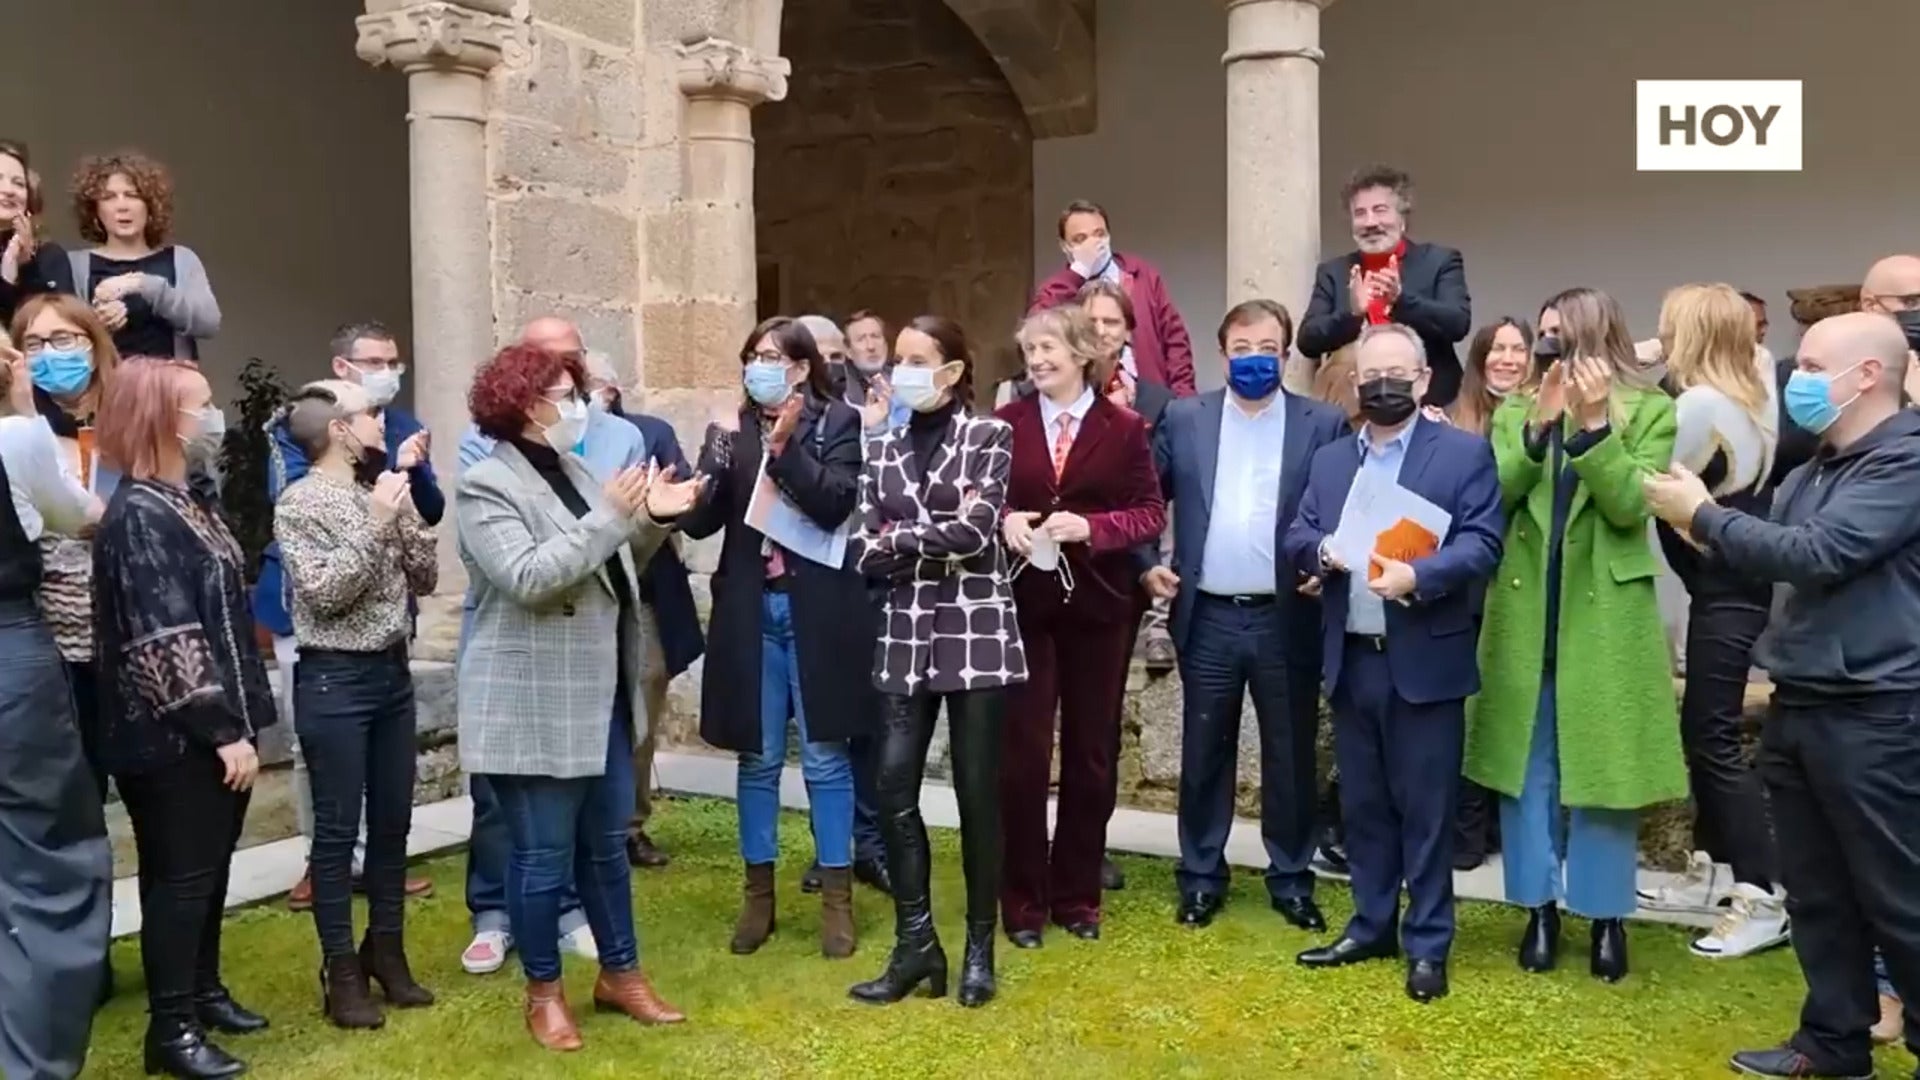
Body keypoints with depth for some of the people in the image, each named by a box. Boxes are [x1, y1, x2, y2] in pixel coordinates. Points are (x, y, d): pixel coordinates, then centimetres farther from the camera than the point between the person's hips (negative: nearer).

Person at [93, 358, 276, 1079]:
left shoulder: (188, 500, 13)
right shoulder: (139, 516, -16)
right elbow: (165, 644, -21)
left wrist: (241, 720, 18)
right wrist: (223, 730, -20)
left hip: (213, 731, 9)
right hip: (174, 739, -9)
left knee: (211, 868, 17)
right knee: (180, 875, 0)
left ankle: (204, 992, 32)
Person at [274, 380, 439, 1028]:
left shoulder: (380, 493, 9)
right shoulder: (299, 503, -10)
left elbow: (425, 579, 8)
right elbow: (323, 593, -18)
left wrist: (405, 515, -5)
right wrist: (375, 526, -18)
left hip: (393, 671, 7)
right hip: (335, 680, -6)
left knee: (393, 822, 13)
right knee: (338, 829, 2)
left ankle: (387, 952, 26)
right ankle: (341, 971, 13)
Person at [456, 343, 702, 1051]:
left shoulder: (571, 469, 12)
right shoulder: (487, 485, -13)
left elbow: (611, 568, 16)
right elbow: (528, 578, -25)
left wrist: (651, 520, 0)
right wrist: (610, 517, -24)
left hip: (601, 695, 8)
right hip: (533, 706, -8)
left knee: (607, 844, 17)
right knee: (543, 855, 4)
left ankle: (620, 973, 30)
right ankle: (543, 992, 21)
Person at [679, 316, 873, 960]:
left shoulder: (839, 423, -1)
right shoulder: (729, 431, 8)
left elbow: (836, 504, -13)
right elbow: (698, 522, 1)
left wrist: (786, 446, -21)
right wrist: (720, 454, -13)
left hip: (817, 612, -3)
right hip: (751, 613, 3)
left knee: (825, 757, 5)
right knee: (758, 758, 10)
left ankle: (836, 897, 15)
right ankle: (757, 894, 22)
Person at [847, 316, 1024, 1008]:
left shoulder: (989, 437, 0)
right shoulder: (883, 448, 11)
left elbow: (976, 530, -14)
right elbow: (864, 553, 3)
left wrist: (899, 540, -6)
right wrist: (936, 550, -10)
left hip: (976, 634, -4)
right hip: (905, 636, 4)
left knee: (977, 793, 3)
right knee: (895, 790, -1)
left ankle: (979, 947, 16)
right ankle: (915, 945, 13)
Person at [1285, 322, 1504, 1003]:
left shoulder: (1465, 453, -2)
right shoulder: (1328, 460, 14)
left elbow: (1483, 544, -11)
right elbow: (1295, 537, 9)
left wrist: (1417, 575, -26)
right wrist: (1323, 550, -14)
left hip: (1426, 660, -5)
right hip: (1351, 661, 5)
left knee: (1426, 809, 3)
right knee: (1362, 805, 14)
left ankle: (1427, 944, 15)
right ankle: (1371, 926, 27)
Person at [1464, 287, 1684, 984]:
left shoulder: (1650, 413, 0)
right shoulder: (1517, 412, 8)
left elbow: (1630, 506, -12)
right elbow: (1489, 497, -7)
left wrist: (1594, 424, -20)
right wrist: (1539, 425, -16)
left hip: (1604, 620, -3)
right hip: (1524, 619, 3)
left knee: (1601, 767, 5)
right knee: (1527, 767, 8)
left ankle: (1607, 915, 19)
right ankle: (1539, 907, 21)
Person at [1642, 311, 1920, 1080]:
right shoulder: (1814, 470, 13)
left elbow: (1818, 556, -22)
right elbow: (1778, 561, 16)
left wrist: (1704, 514, -14)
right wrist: (1704, 526, 0)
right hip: (1798, 707, 8)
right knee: (1816, 892, 15)